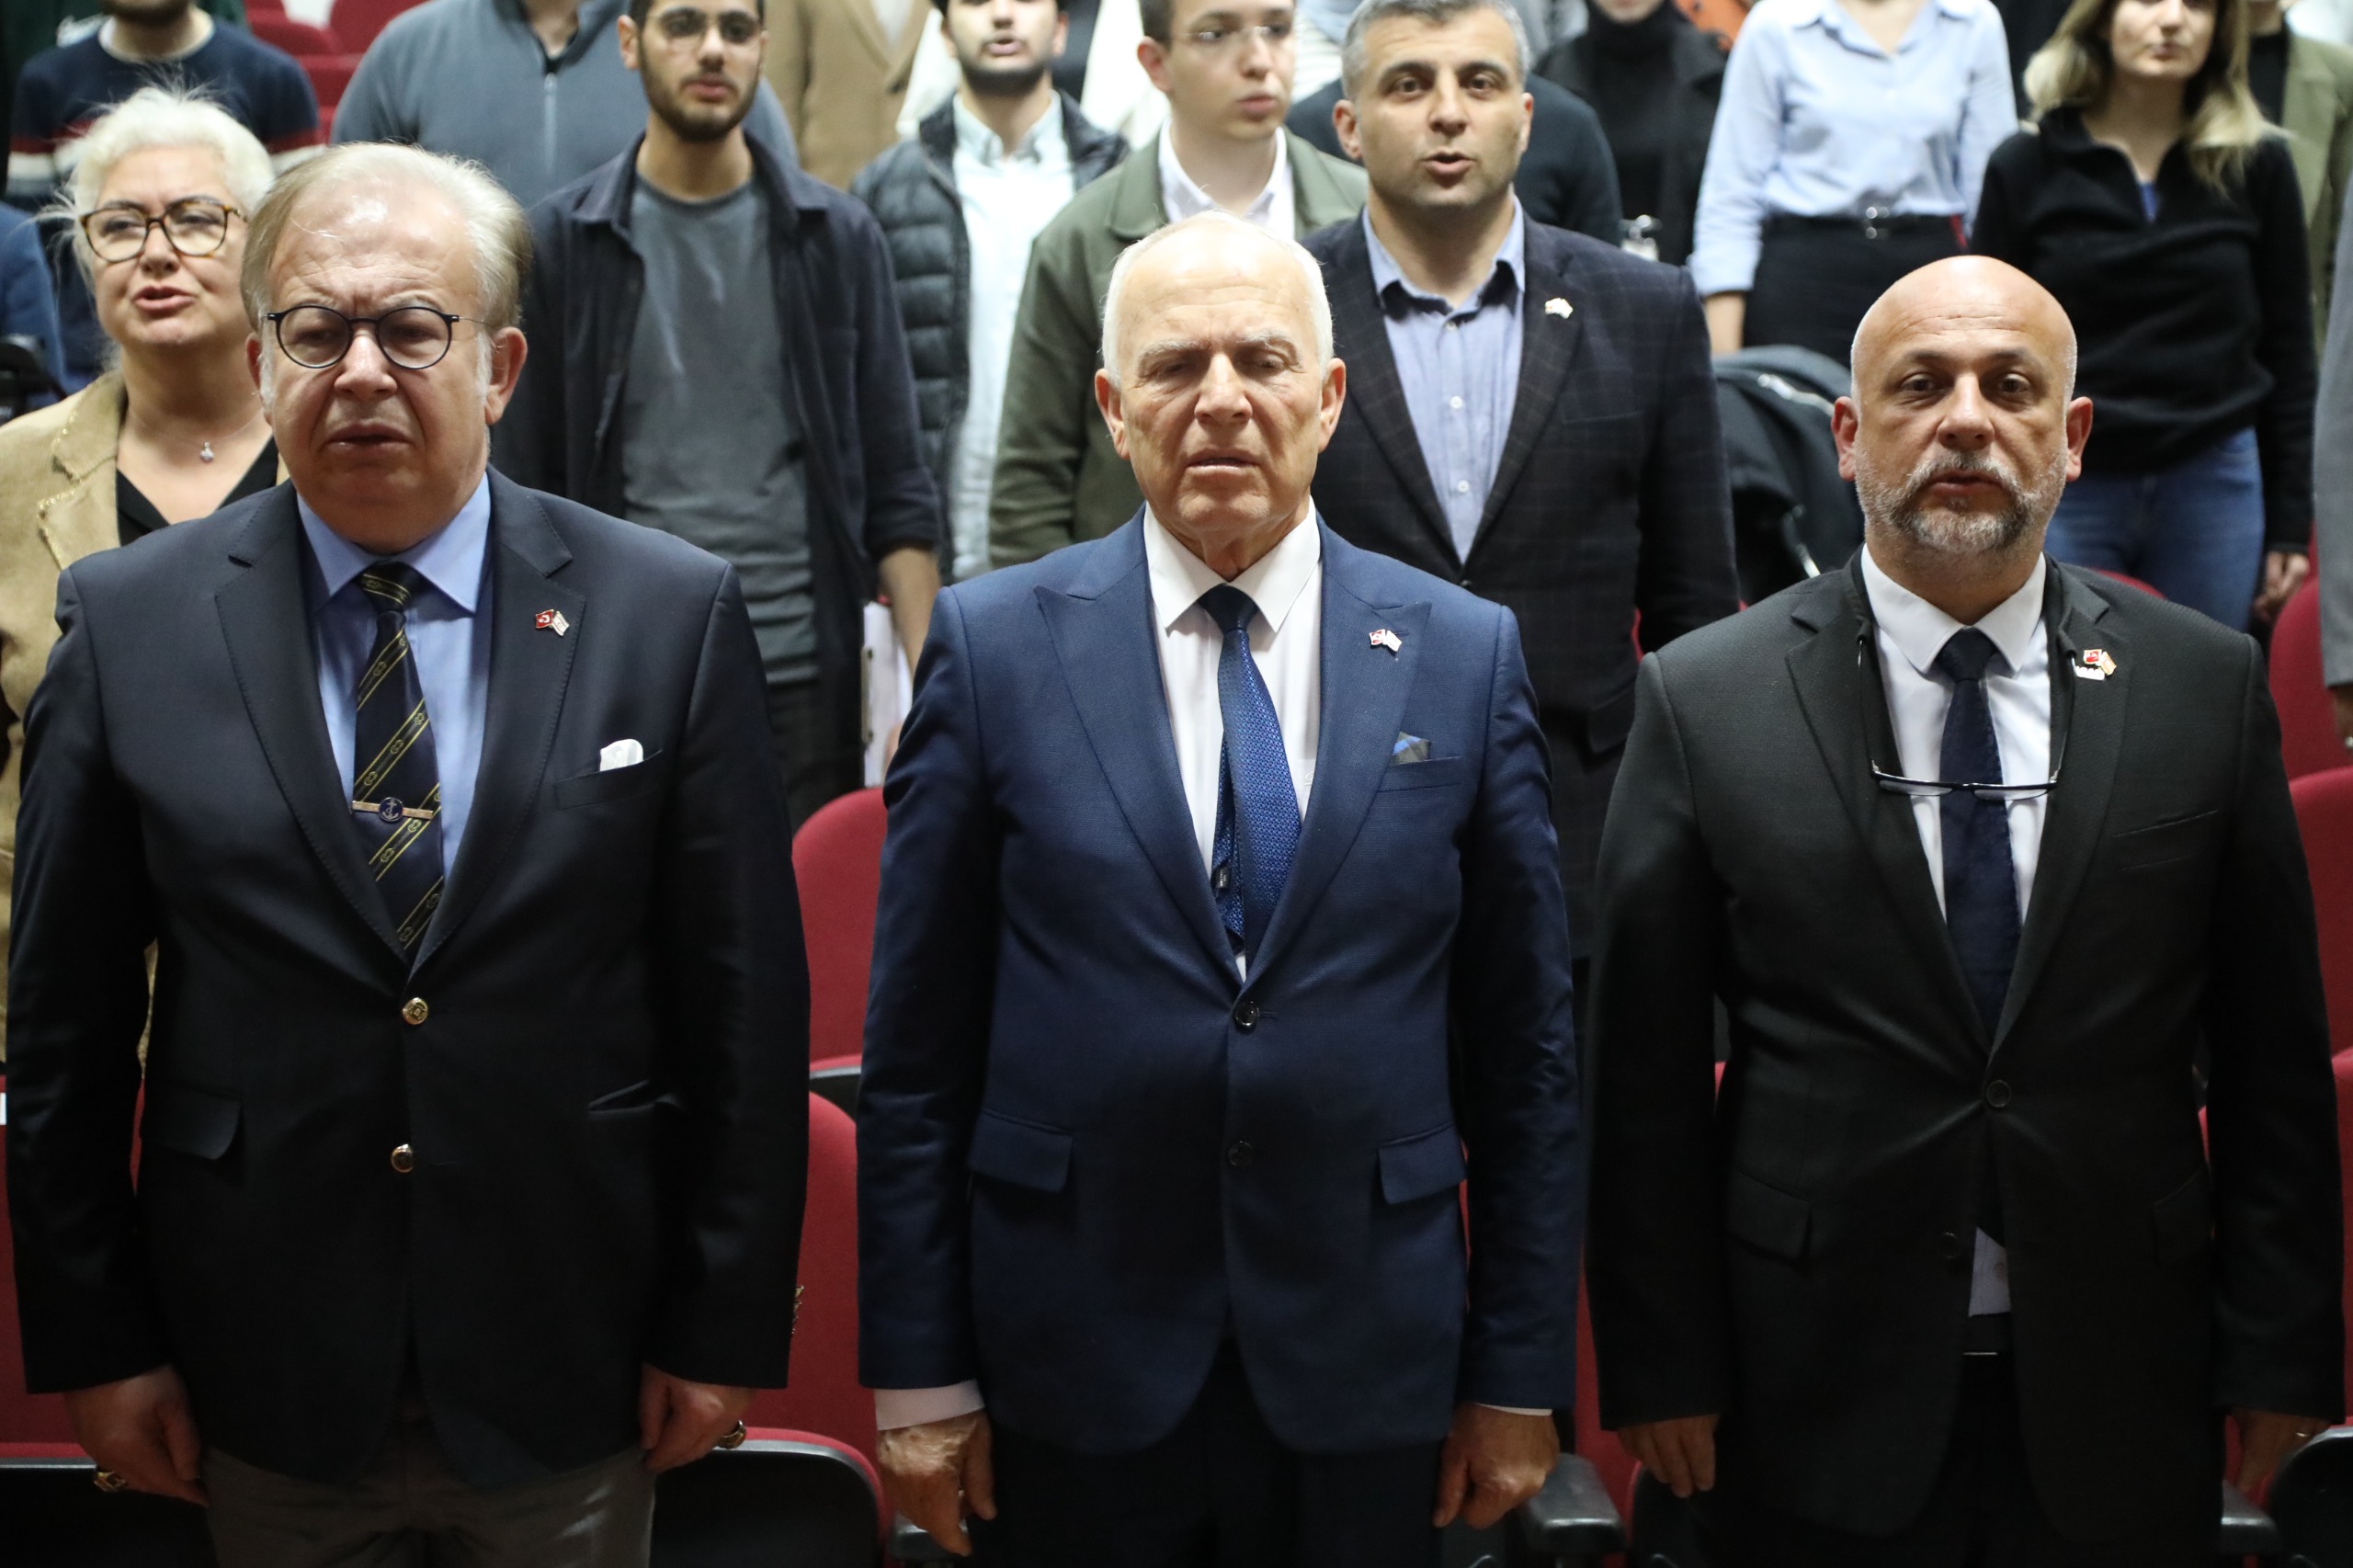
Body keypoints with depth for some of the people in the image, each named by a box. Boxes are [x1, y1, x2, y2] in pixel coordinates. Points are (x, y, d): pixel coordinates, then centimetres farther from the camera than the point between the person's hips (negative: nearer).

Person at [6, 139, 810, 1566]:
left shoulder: (672, 616, -5)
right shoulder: (131, 622, -3)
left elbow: (746, 1007, -3)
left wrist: (724, 1329, -2)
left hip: (573, 1379, 0)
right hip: (269, 1392, 1)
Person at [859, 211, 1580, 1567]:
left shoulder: (1467, 657, 2)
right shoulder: (995, 644, -2)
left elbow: (1525, 1048, 4)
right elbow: (920, 1046, -1)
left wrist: (1521, 1377, 3)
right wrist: (918, 1373, -2)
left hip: (1367, 1372, 1)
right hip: (1073, 1374, -1)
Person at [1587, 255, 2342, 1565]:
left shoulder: (2208, 687, 1)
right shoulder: (1707, 702, -4)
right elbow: (1647, 1076, -3)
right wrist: (1663, 1369, -4)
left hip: (2118, 1408, 2)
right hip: (1819, 1401, -1)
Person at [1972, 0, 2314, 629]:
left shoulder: (2257, 166, 4)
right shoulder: (2026, 168, 1)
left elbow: (2288, 353, 8)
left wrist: (2290, 527, 6)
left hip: (2214, 488, 1)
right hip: (2064, 491, -1)